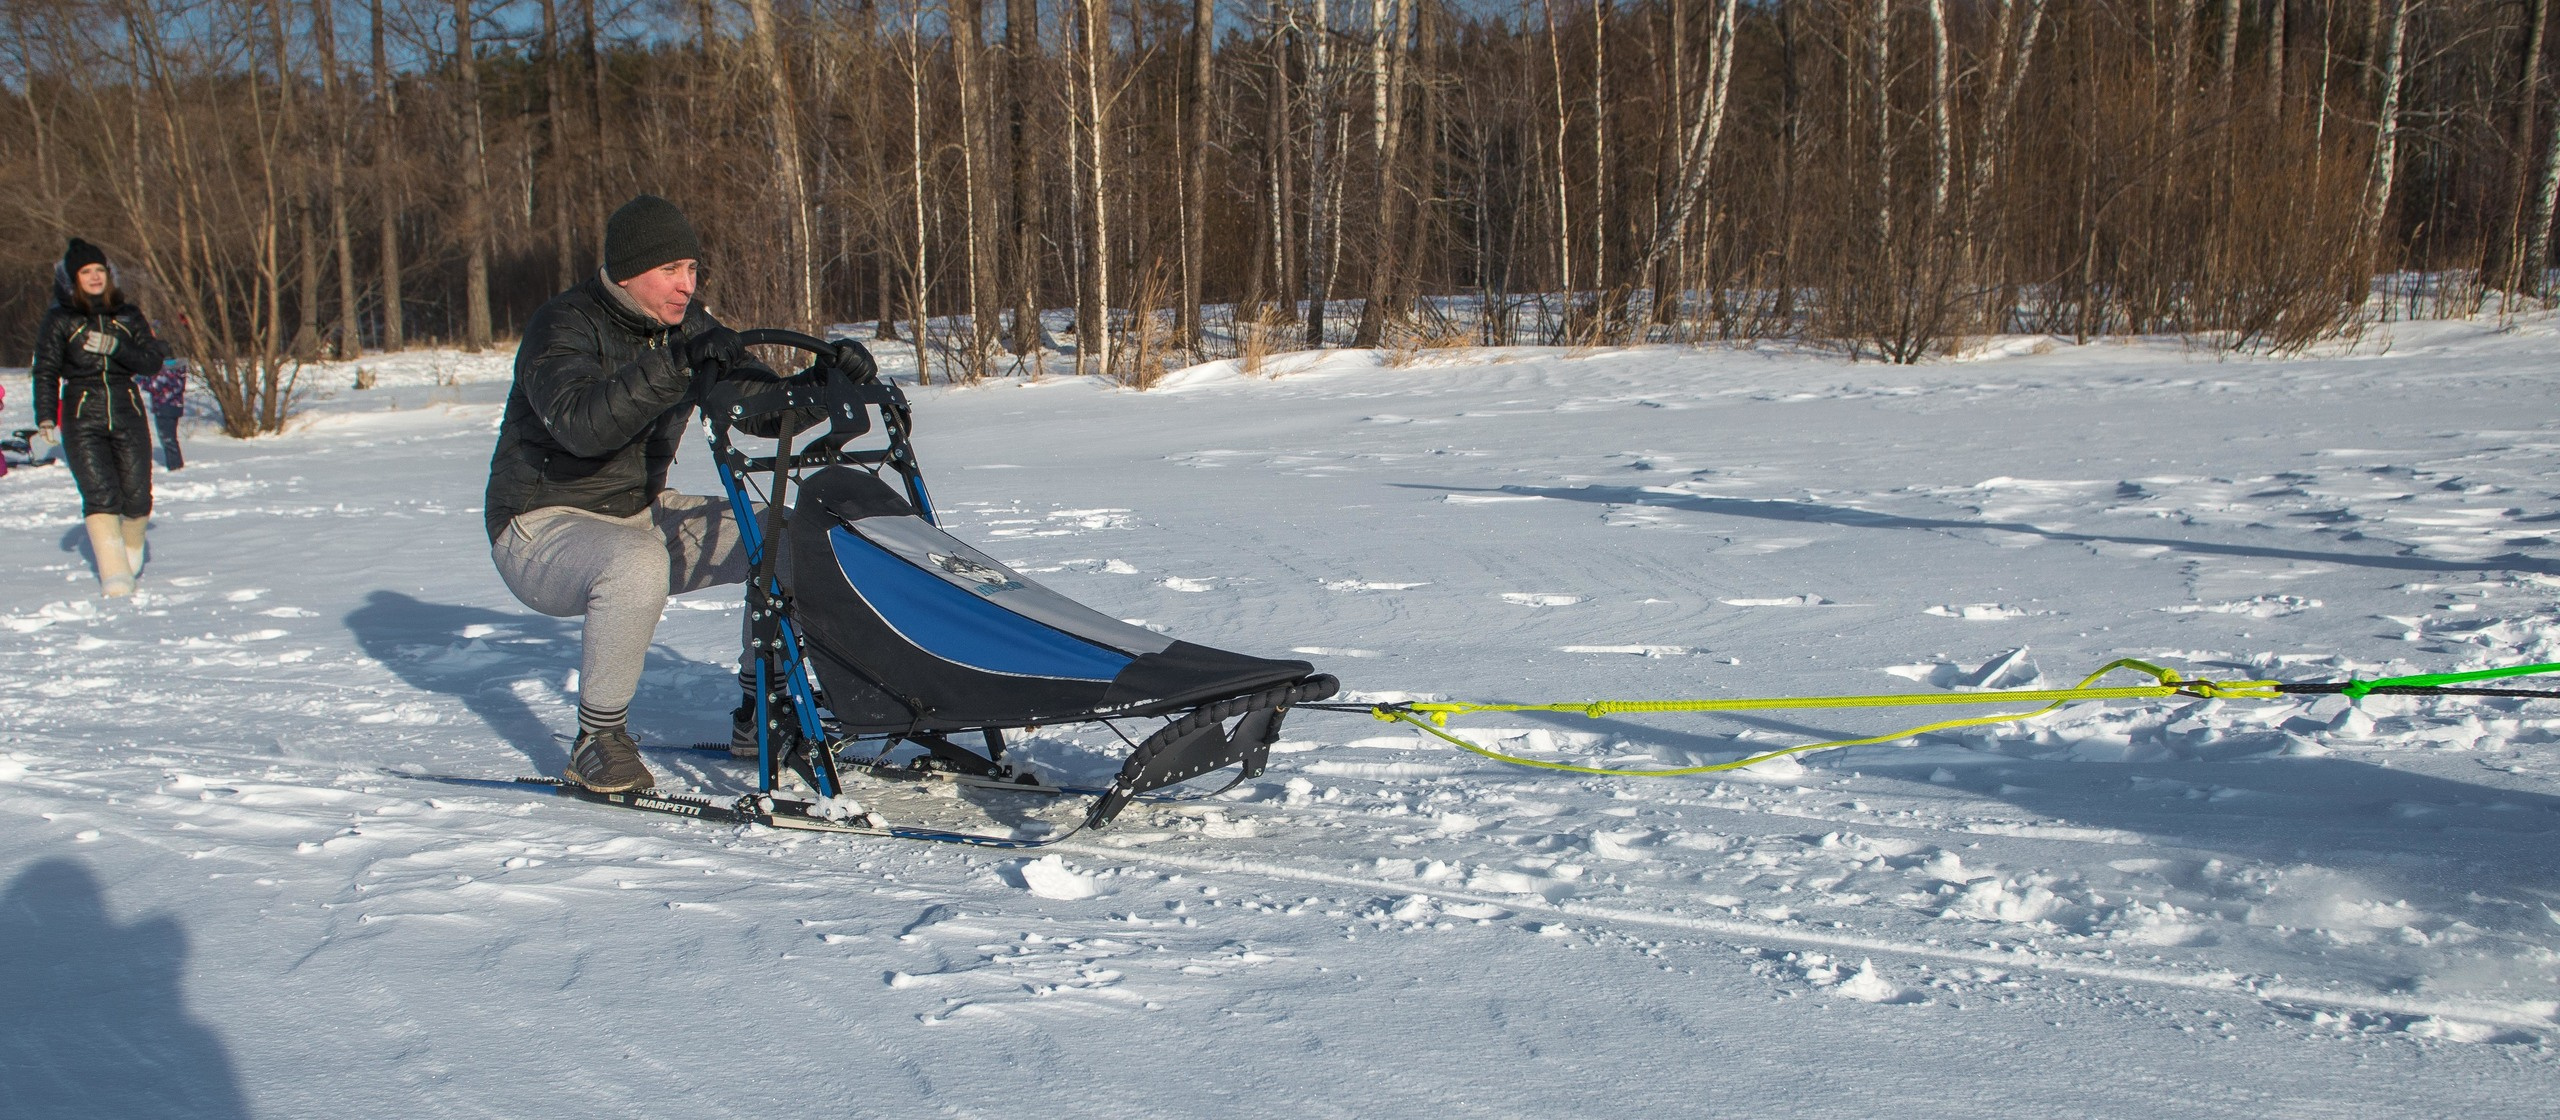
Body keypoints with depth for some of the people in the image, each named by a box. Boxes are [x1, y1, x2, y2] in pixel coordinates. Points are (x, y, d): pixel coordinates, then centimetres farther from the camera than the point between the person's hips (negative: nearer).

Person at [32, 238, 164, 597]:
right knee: (100, 495, -14)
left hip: (127, 413, 2)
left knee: (137, 495, -1)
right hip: (83, 419, -2)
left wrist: (115, 348, -14)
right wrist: (45, 417, -9)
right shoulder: (59, 320, 3)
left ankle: (130, 551, 28)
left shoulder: (128, 316, 10)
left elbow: (153, 360, 3)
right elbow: (46, 371, 1)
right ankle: (114, 575, -16)